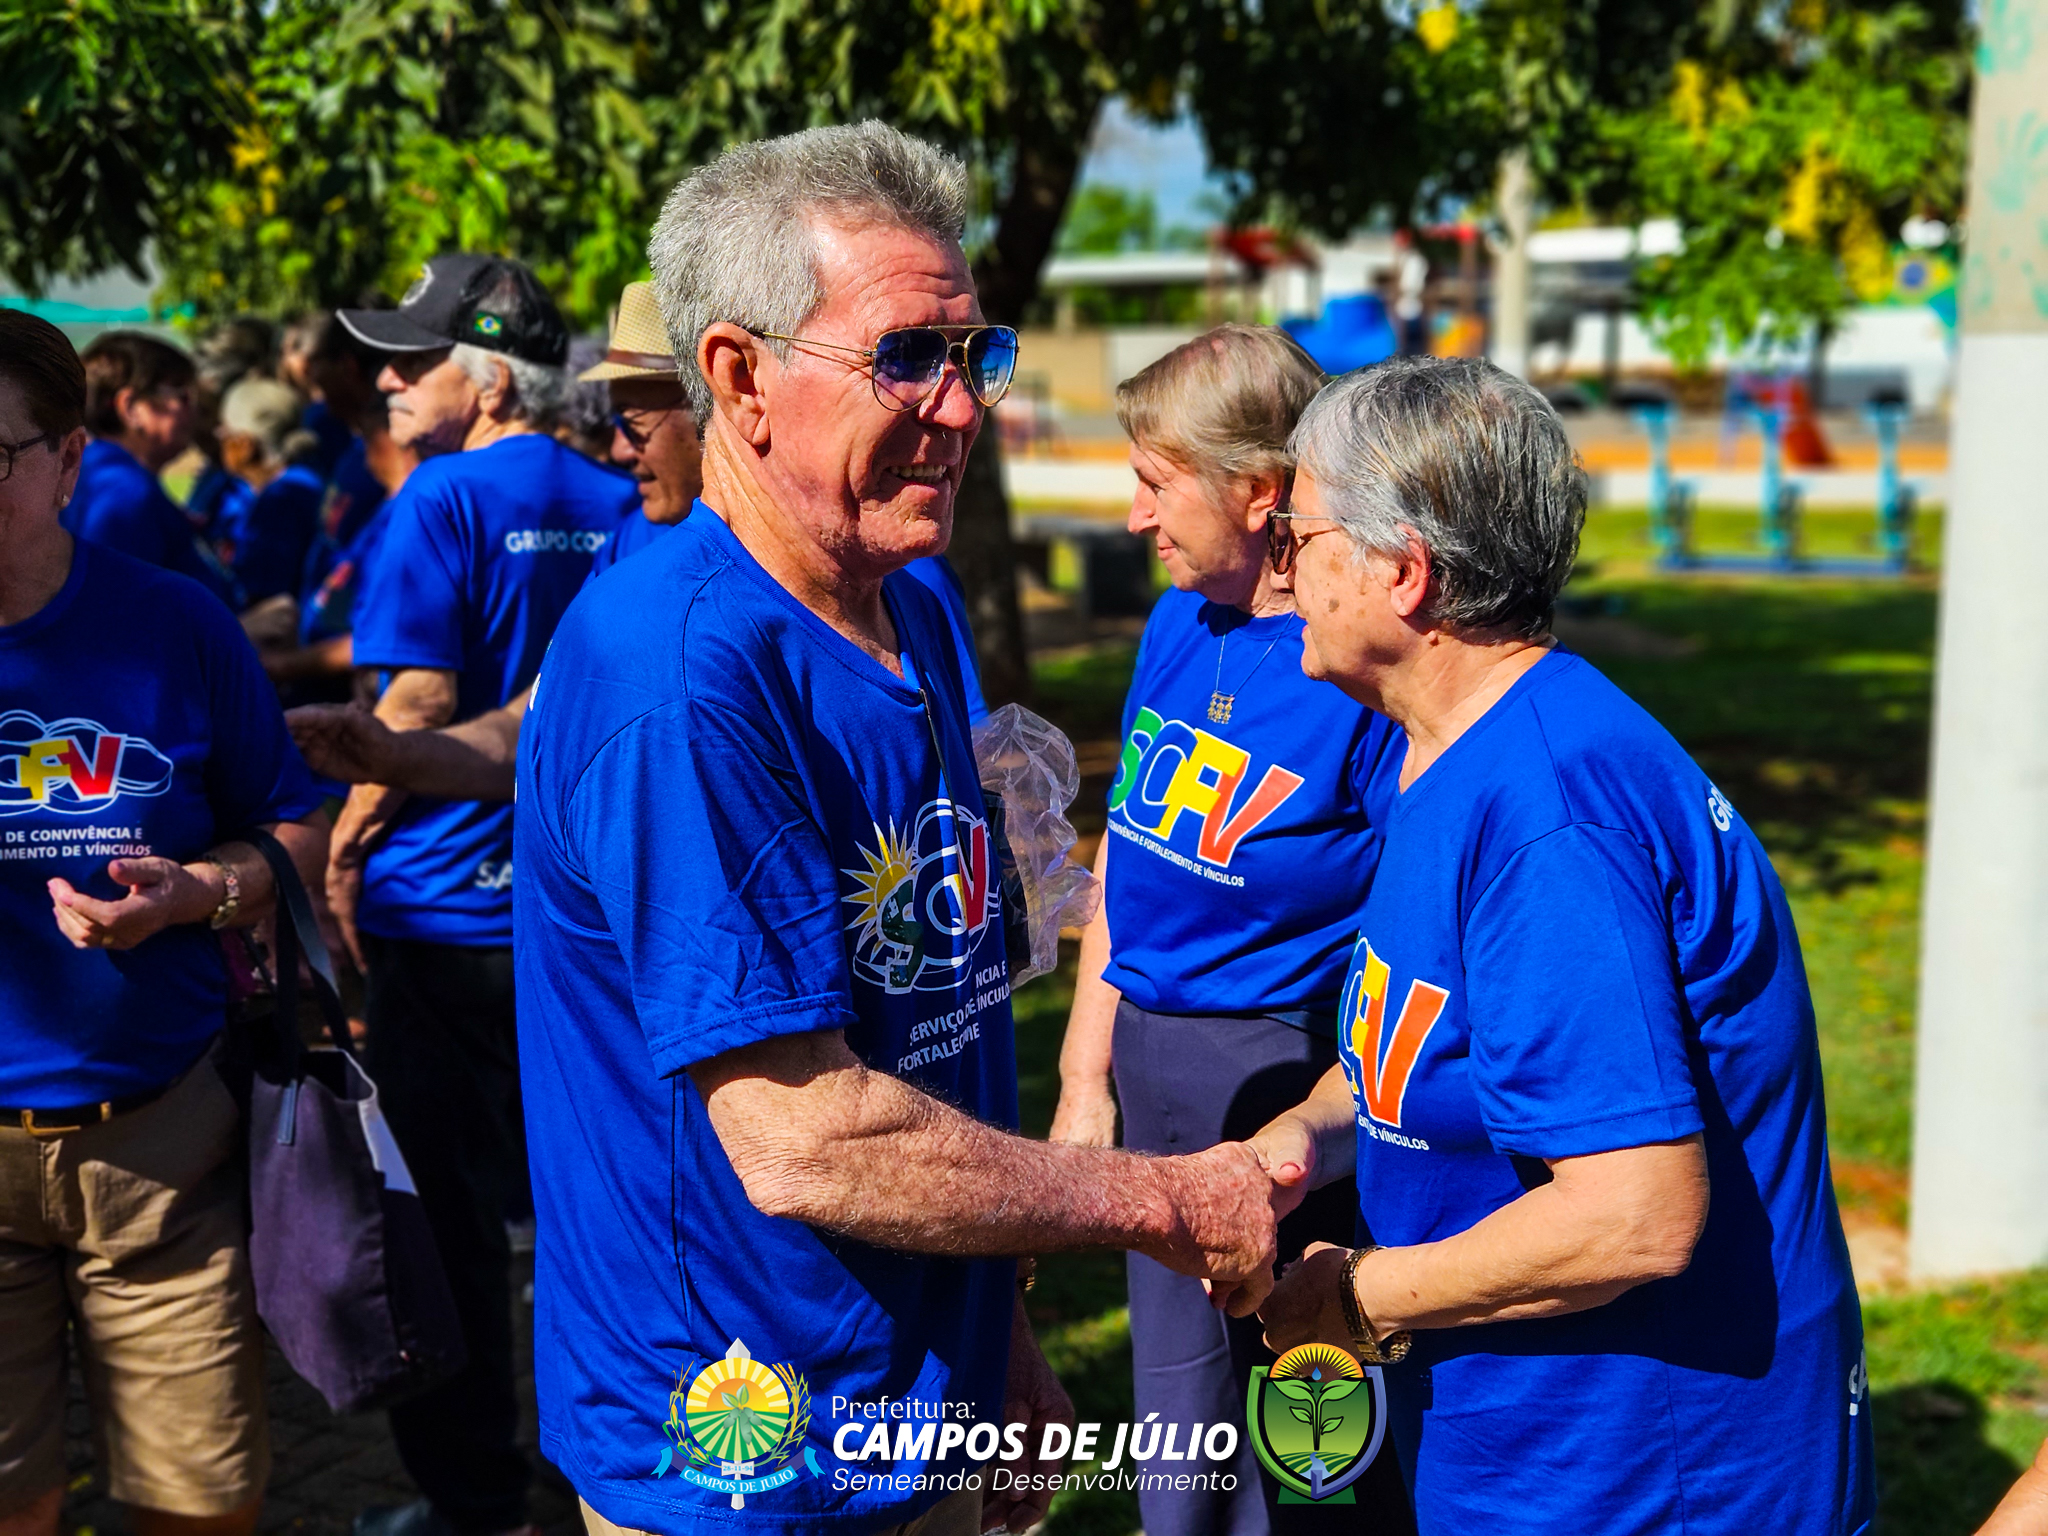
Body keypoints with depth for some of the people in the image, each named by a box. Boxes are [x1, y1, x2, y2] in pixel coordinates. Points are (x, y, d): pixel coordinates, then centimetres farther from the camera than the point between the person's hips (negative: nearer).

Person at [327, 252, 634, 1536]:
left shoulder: (446, 500, -14)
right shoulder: (618, 506, 4)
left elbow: (419, 702, -19)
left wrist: (343, 852, -8)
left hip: (449, 910, -6)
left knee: (445, 1213, 6)